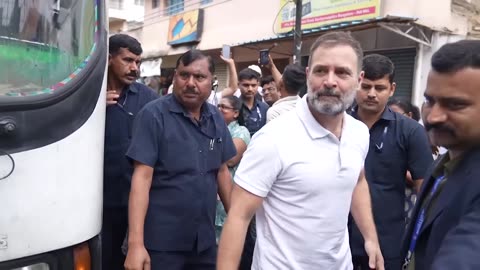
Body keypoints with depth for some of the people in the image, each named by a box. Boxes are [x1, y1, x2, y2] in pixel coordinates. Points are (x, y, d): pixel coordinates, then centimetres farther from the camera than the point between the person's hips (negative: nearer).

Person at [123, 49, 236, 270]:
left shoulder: (216, 118, 4)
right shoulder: (153, 114, -11)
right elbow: (142, 178, -16)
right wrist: (135, 242, -20)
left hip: (205, 239, 5)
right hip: (161, 242, -5)